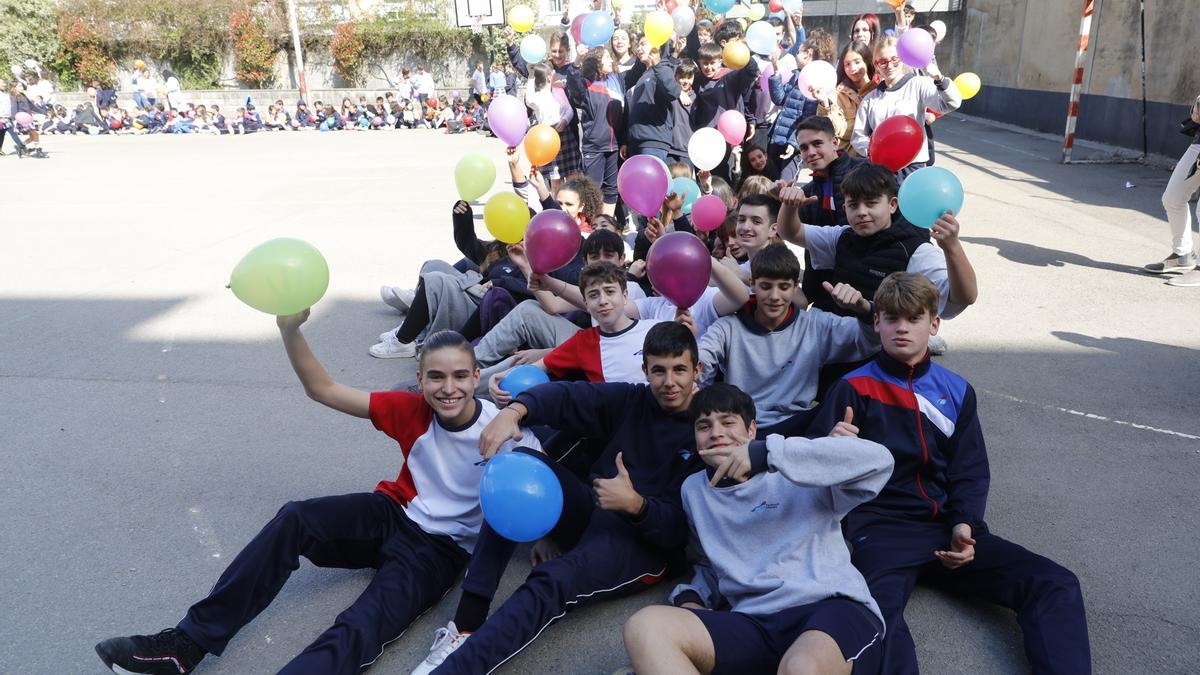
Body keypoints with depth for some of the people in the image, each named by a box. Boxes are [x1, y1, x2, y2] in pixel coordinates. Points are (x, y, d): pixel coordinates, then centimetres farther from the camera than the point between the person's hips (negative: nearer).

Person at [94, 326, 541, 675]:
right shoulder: (410, 411, -9)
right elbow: (322, 389, -8)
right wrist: (291, 331, -23)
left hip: (441, 549, -4)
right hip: (392, 514, 4)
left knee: (359, 632, -30)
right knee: (294, 519, -23)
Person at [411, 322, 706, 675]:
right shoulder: (632, 401, 6)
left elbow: (681, 529, -11)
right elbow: (567, 395, -8)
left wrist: (635, 504, -29)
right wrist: (513, 411, -27)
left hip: (646, 543, -5)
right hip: (591, 513, 6)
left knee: (553, 581, -34)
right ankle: (466, 624, -26)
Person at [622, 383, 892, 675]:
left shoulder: (799, 475, 5)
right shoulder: (693, 489, 22)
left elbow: (878, 459, -12)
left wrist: (767, 453, -18)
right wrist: (690, 598, 11)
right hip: (755, 623, 5)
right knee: (645, 626, -22)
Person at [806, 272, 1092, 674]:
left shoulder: (957, 391, 15)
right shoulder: (853, 388, 4)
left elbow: (971, 471, 13)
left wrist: (964, 525, -6)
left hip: (949, 526, 5)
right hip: (882, 531, -4)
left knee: (1056, 585, -14)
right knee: (876, 611, -37)